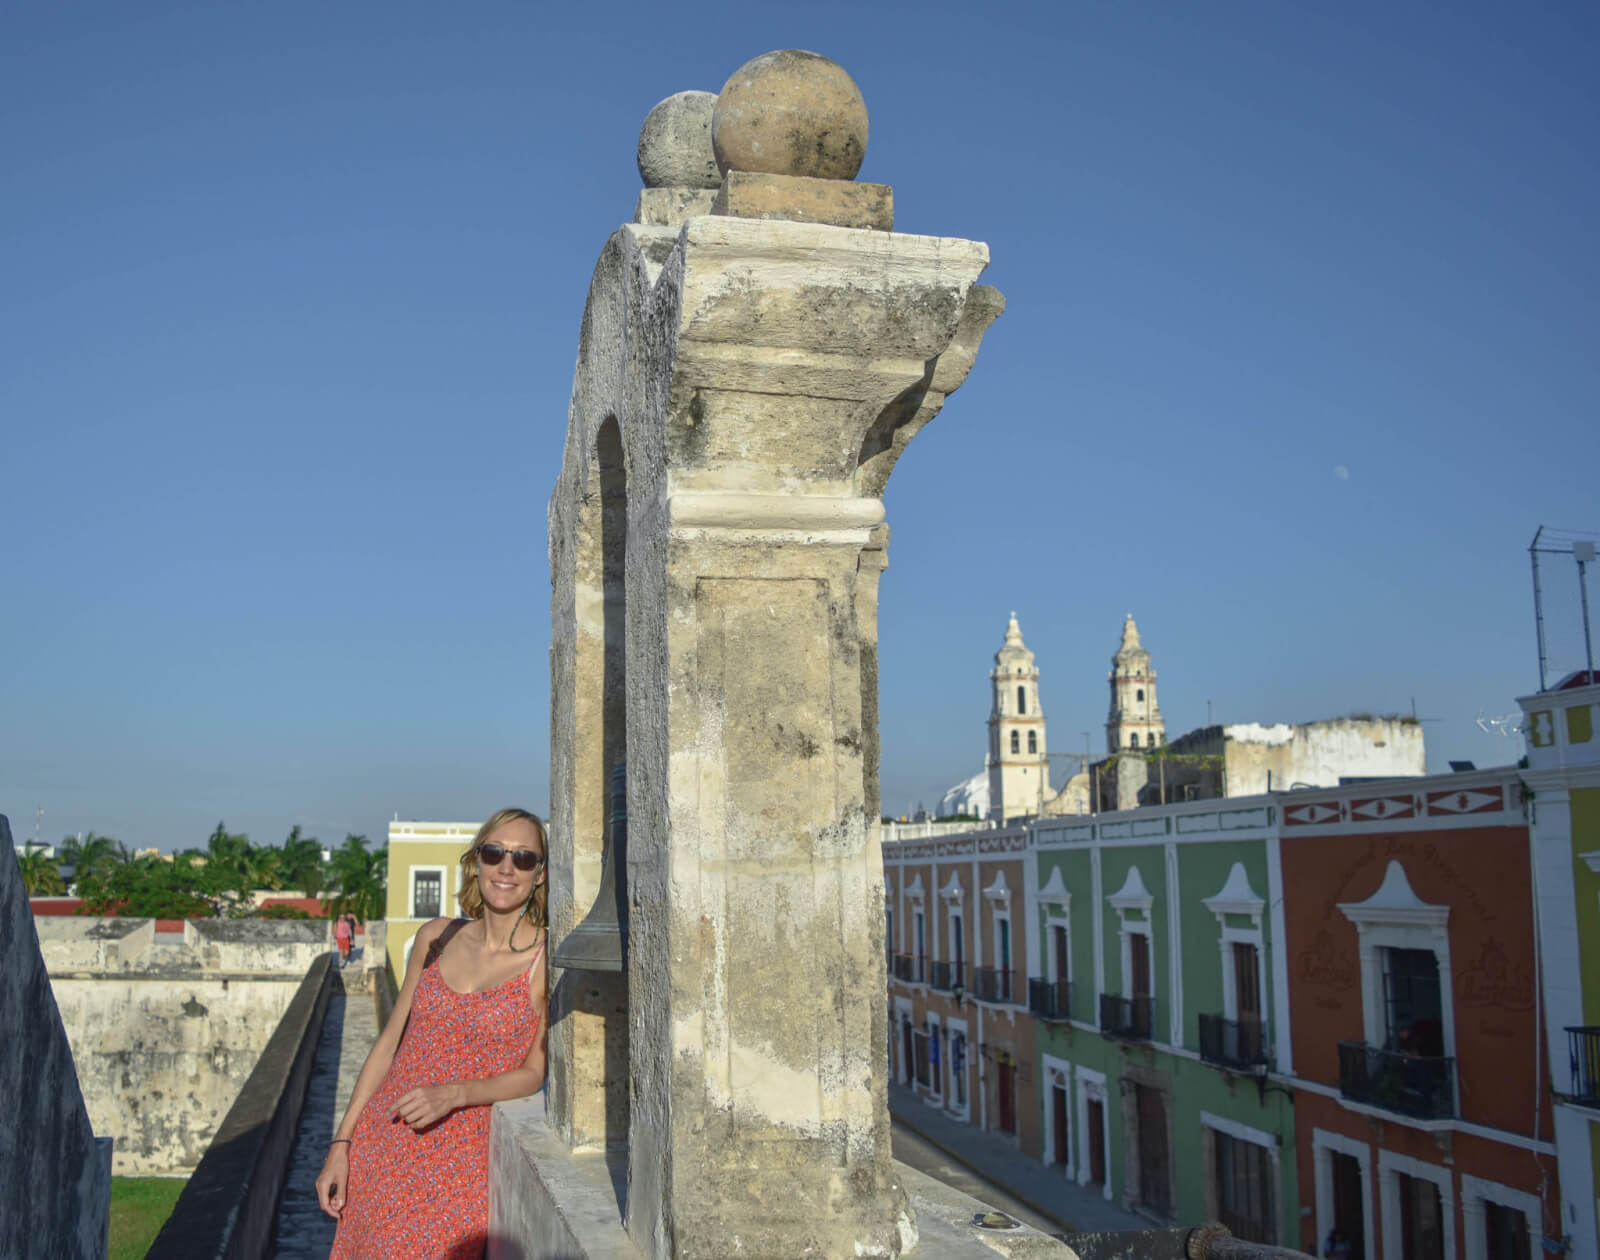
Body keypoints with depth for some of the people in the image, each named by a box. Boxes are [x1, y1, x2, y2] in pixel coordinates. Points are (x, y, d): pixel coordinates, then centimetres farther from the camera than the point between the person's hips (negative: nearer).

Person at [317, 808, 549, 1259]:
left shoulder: (547, 959, -9)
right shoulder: (436, 938, 3)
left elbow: (535, 1071, -6)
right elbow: (389, 1042, 8)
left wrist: (454, 1094, -21)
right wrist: (341, 1144, 5)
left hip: (460, 1162, -4)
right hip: (381, 1147, 4)